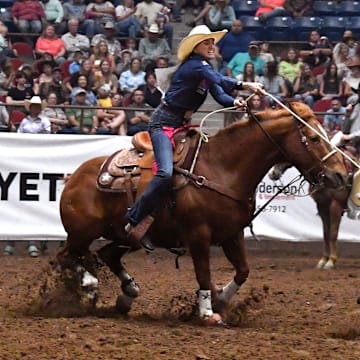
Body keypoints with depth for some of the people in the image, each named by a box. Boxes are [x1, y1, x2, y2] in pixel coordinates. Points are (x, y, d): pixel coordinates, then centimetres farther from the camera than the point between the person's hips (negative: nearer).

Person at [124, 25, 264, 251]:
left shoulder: (205, 67, 14)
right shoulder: (195, 65, -15)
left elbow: (219, 94, 4)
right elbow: (218, 80, -32)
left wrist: (234, 102, -17)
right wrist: (245, 85, -43)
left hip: (182, 124, 10)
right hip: (164, 122, -10)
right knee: (166, 173, -26)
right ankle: (136, 221, -18)